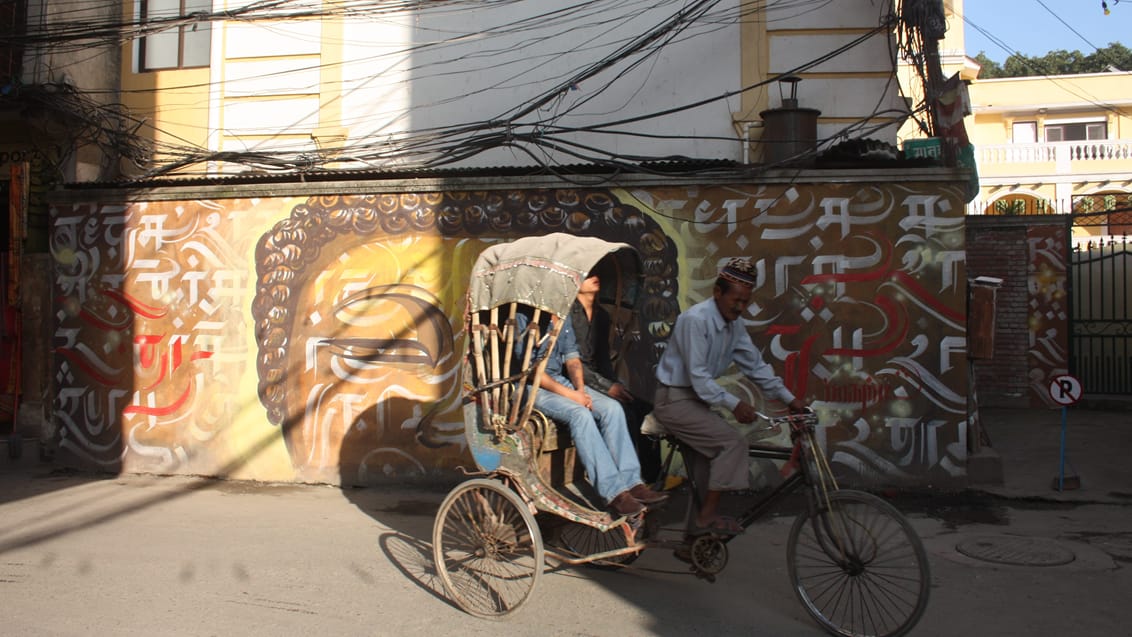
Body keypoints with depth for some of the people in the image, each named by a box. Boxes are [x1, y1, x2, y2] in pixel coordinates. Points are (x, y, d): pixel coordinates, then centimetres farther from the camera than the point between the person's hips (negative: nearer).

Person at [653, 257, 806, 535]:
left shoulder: (734, 325, 4)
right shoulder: (696, 319, -22)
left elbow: (755, 365, 8)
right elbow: (698, 376, -25)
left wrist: (789, 399, 3)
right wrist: (733, 404, -30)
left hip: (696, 397, 9)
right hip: (674, 399, -9)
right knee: (732, 442, -16)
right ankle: (707, 517, -10)